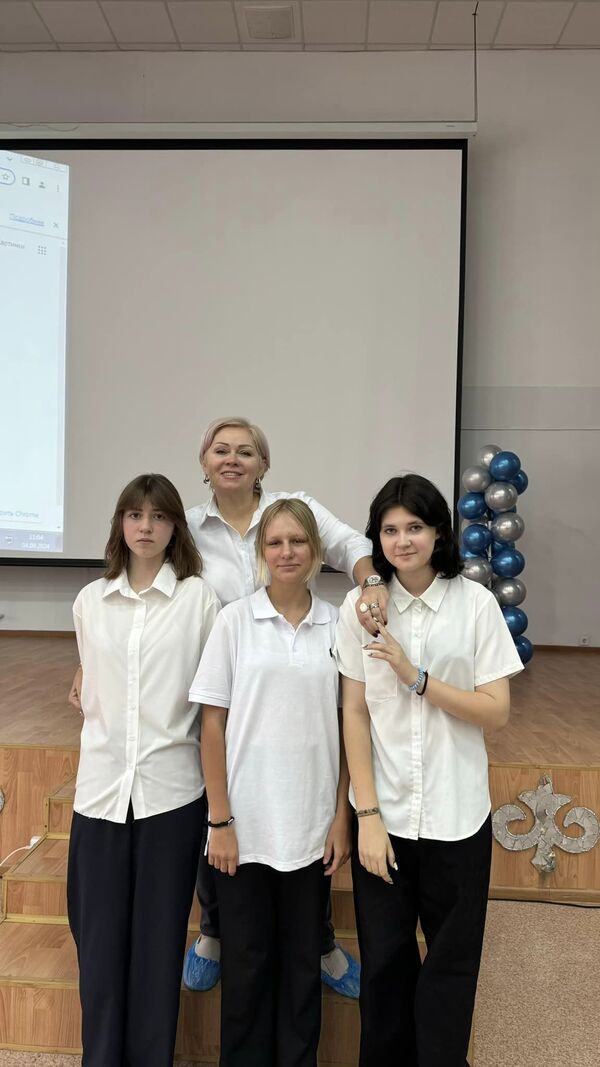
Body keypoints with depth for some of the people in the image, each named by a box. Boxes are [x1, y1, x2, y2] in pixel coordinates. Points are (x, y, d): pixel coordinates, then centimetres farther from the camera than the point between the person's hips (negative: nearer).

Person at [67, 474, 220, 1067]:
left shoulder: (198, 598, -3)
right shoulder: (89, 601, 7)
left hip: (171, 788, -2)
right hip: (101, 785, 3)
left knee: (158, 941, 8)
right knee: (99, 940, 9)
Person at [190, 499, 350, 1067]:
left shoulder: (336, 625, 0)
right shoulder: (235, 619, -5)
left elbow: (348, 727, 4)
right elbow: (212, 725, -4)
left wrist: (342, 818, 1)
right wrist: (220, 821, -6)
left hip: (310, 827, 2)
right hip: (246, 825, -1)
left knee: (302, 963, 14)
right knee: (246, 963, 12)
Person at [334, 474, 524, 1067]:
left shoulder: (476, 604, -6)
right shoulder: (360, 608, -3)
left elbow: (496, 712, -7)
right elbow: (355, 715, -2)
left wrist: (416, 678, -19)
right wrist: (367, 814, -6)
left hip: (456, 816, 0)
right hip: (383, 813, 1)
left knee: (450, 963, 12)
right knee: (384, 961, 13)